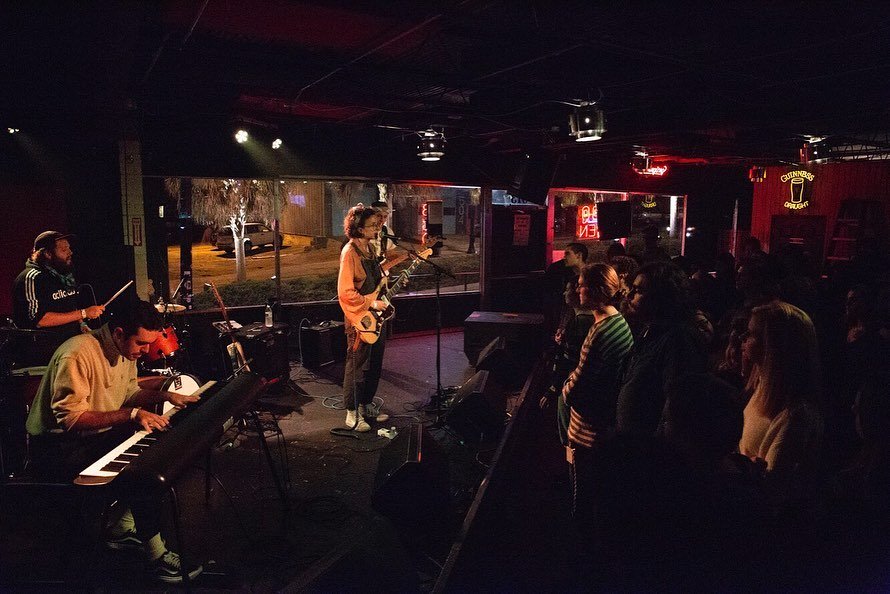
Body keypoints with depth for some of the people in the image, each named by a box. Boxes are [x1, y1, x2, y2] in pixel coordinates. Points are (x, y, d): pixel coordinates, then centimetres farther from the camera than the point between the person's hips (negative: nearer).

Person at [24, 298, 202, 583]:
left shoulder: (125, 350, 2)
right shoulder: (77, 355, -27)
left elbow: (129, 393, 15)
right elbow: (70, 417, -31)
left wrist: (164, 396, -4)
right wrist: (132, 414, -35)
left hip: (96, 436, 10)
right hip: (56, 448, -9)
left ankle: (122, 528, 13)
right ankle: (155, 555, -11)